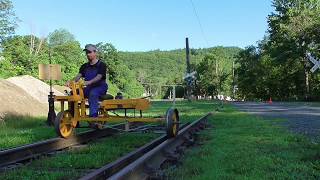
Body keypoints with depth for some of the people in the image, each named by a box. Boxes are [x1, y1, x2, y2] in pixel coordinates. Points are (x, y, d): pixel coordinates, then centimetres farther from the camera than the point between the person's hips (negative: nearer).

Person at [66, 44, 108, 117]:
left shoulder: (101, 65, -2)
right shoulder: (84, 66, 17)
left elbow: (99, 77, -19)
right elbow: (79, 75, 2)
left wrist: (89, 82, -39)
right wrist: (71, 81, -21)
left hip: (100, 87, -5)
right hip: (89, 88, 6)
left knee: (93, 93, -38)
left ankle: (93, 116, -40)